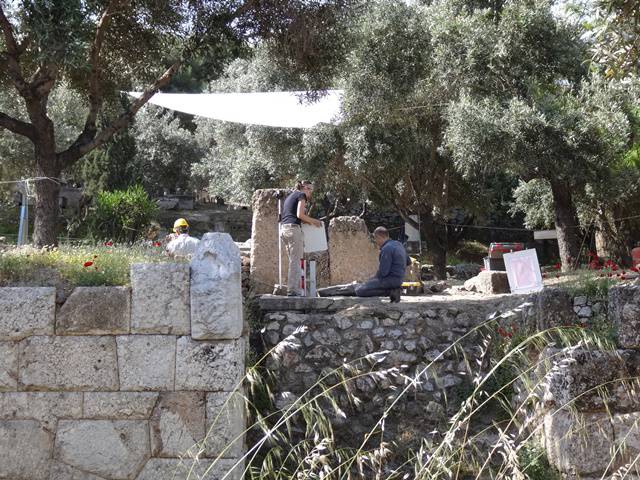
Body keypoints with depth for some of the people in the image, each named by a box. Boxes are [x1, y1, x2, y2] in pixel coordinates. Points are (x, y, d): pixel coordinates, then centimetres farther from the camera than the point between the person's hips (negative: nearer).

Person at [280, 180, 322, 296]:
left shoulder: (290, 195, 27)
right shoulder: (302, 195, 1)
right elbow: (299, 214, -11)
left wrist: (308, 221, 22)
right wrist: (313, 221, 1)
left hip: (283, 229, 9)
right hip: (293, 228, -9)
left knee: (293, 260, 9)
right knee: (296, 261, -8)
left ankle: (297, 289, 6)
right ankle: (292, 290, -12)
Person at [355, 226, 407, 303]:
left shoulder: (386, 249, -18)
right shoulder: (398, 244, 10)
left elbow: (383, 272, -21)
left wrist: (376, 276, -1)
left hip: (391, 279, -10)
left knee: (359, 290, -11)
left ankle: (389, 291, -12)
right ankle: (393, 290, 6)